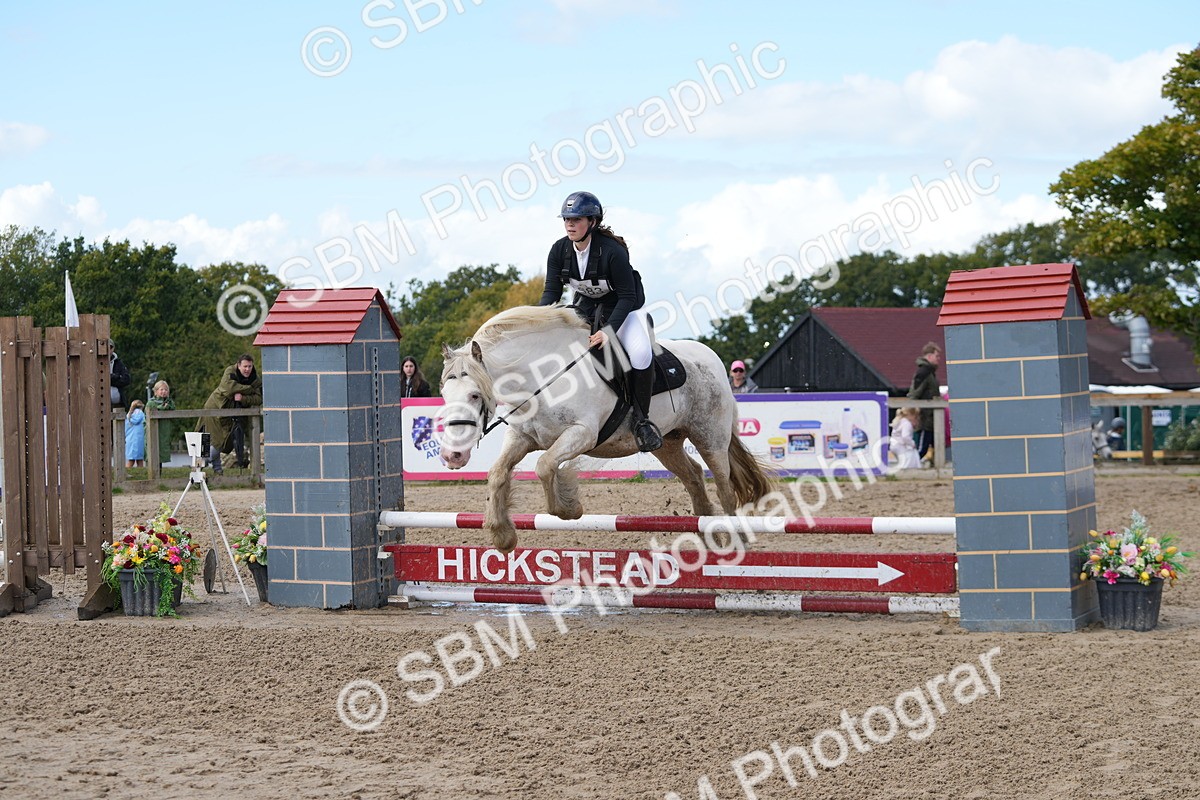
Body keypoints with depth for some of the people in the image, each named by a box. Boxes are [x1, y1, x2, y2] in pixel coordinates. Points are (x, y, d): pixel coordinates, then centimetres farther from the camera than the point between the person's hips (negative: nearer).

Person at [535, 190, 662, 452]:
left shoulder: (612, 251, -28)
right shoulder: (559, 250, -12)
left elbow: (627, 296, -25)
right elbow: (551, 292, -9)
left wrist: (608, 330, -37)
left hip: (623, 307, -6)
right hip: (585, 307, 6)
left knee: (641, 353, -30)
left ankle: (641, 419, -16)